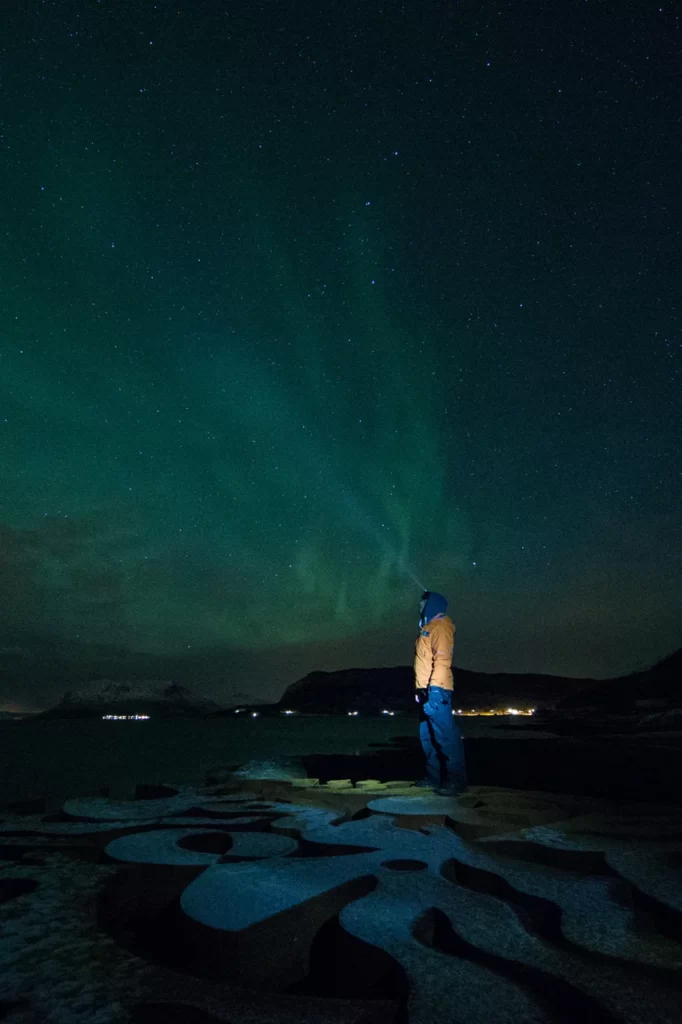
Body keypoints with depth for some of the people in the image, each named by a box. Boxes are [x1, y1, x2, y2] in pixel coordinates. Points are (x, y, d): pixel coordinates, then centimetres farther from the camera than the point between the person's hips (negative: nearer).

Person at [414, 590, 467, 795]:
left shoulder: (440, 625, -7)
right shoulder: (427, 627, 22)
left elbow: (442, 659, -17)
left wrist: (433, 687, -24)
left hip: (436, 689, -10)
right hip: (426, 690, 10)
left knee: (445, 733, -12)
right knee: (427, 735, 11)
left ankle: (456, 779, -11)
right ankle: (434, 776, 17)